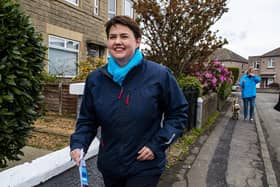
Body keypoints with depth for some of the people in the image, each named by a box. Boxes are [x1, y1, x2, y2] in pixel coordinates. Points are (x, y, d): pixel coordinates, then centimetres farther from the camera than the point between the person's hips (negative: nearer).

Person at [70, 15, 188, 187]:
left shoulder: (159, 75, -12)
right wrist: (78, 144, -11)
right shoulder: (95, 79, -2)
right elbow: (87, 119, 5)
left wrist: (158, 144, -12)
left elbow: (178, 113, -5)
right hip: (109, 166, 4)